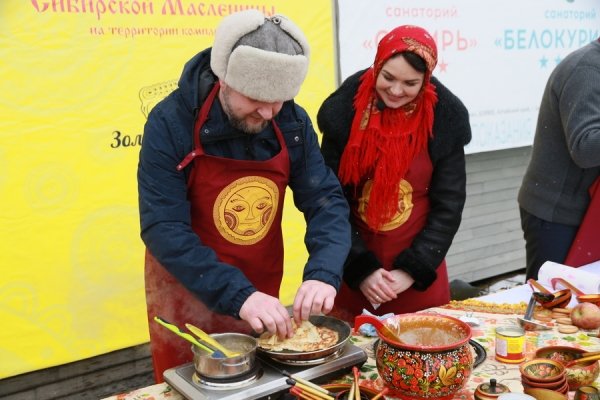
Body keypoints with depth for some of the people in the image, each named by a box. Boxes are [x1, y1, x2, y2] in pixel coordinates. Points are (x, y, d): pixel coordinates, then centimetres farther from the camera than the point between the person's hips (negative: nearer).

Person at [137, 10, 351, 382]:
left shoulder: (292, 122, -10)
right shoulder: (171, 122, -22)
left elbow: (326, 200, -10)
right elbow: (163, 229, -26)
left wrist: (324, 273, -29)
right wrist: (237, 295, -35)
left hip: (260, 294, 4)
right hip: (188, 296, -3)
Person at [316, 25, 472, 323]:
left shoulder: (445, 118, -8)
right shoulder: (345, 111, -10)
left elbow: (448, 206, -4)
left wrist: (413, 269, -10)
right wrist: (360, 267, -11)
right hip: (353, 268, 0)